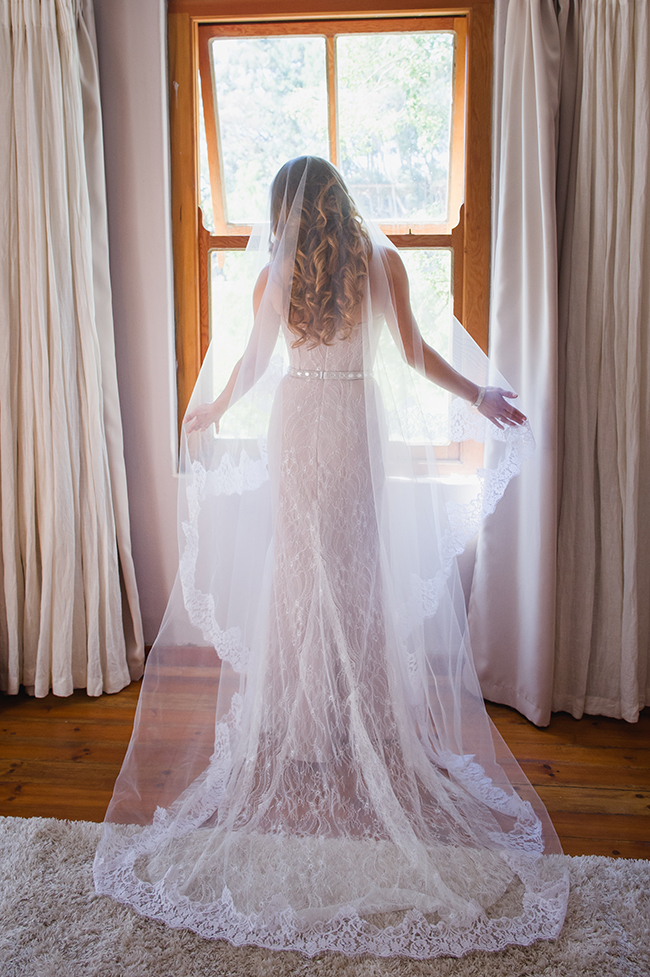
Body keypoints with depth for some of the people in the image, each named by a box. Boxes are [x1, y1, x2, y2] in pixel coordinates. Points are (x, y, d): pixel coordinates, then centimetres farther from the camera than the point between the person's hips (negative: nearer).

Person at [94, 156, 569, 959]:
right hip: (359, 422, -1)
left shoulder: (275, 274, -1)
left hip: (295, 422, 1)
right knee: (358, 562, 8)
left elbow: (255, 362, 5)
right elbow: (412, 353, -7)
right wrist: (480, 397, 3)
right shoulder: (381, 260, -3)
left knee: (297, 559, 10)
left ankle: (301, 710, 18)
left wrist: (211, 413, 22)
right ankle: (357, 706, 16)